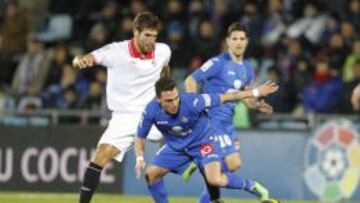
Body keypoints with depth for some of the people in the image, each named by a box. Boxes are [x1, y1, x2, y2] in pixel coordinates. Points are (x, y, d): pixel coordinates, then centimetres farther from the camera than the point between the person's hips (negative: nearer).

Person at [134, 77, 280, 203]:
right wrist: (140, 158, -28)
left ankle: (252, 187, 0)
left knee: (215, 180, -25)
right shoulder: (151, 111, -26)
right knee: (151, 173, -7)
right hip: (176, 146, 4)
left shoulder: (191, 102, -35)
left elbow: (224, 98, -23)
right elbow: (140, 137, -9)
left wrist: (256, 92, -19)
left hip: (204, 139, -4)